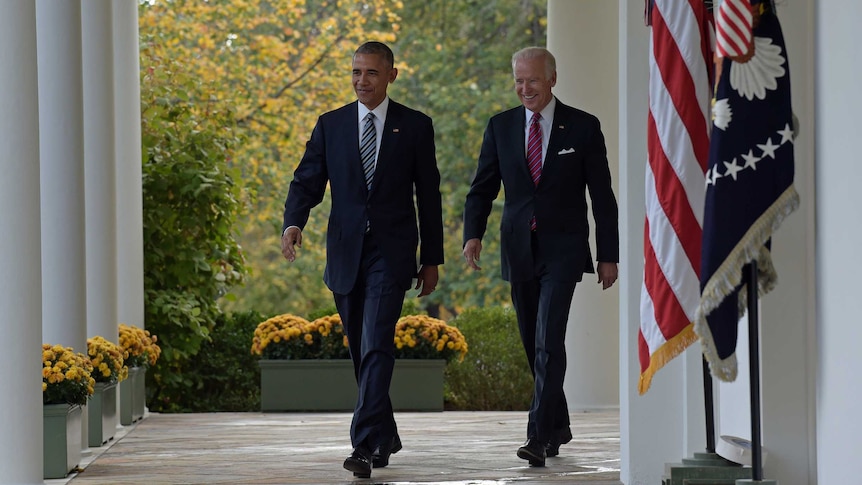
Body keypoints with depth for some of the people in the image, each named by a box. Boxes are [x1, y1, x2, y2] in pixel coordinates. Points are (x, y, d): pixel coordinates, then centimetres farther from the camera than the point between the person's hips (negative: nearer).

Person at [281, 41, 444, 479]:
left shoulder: (415, 126, 3)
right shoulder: (330, 125, 8)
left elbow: (429, 196, 6)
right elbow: (307, 180, 3)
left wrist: (431, 259, 5)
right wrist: (293, 222, -17)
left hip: (391, 252, -3)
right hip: (345, 253, 4)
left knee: (376, 347, -16)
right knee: (360, 351, 11)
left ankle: (366, 446, -22)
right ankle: (385, 435, 27)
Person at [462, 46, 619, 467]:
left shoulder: (582, 127, -1)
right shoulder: (501, 127, 6)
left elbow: (602, 196, 2)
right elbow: (483, 188, 7)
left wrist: (608, 255, 0)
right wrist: (473, 234, -10)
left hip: (562, 249, -4)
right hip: (518, 250, 4)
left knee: (549, 342, -15)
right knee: (533, 344, 11)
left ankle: (539, 435, -18)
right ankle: (558, 426, 26)